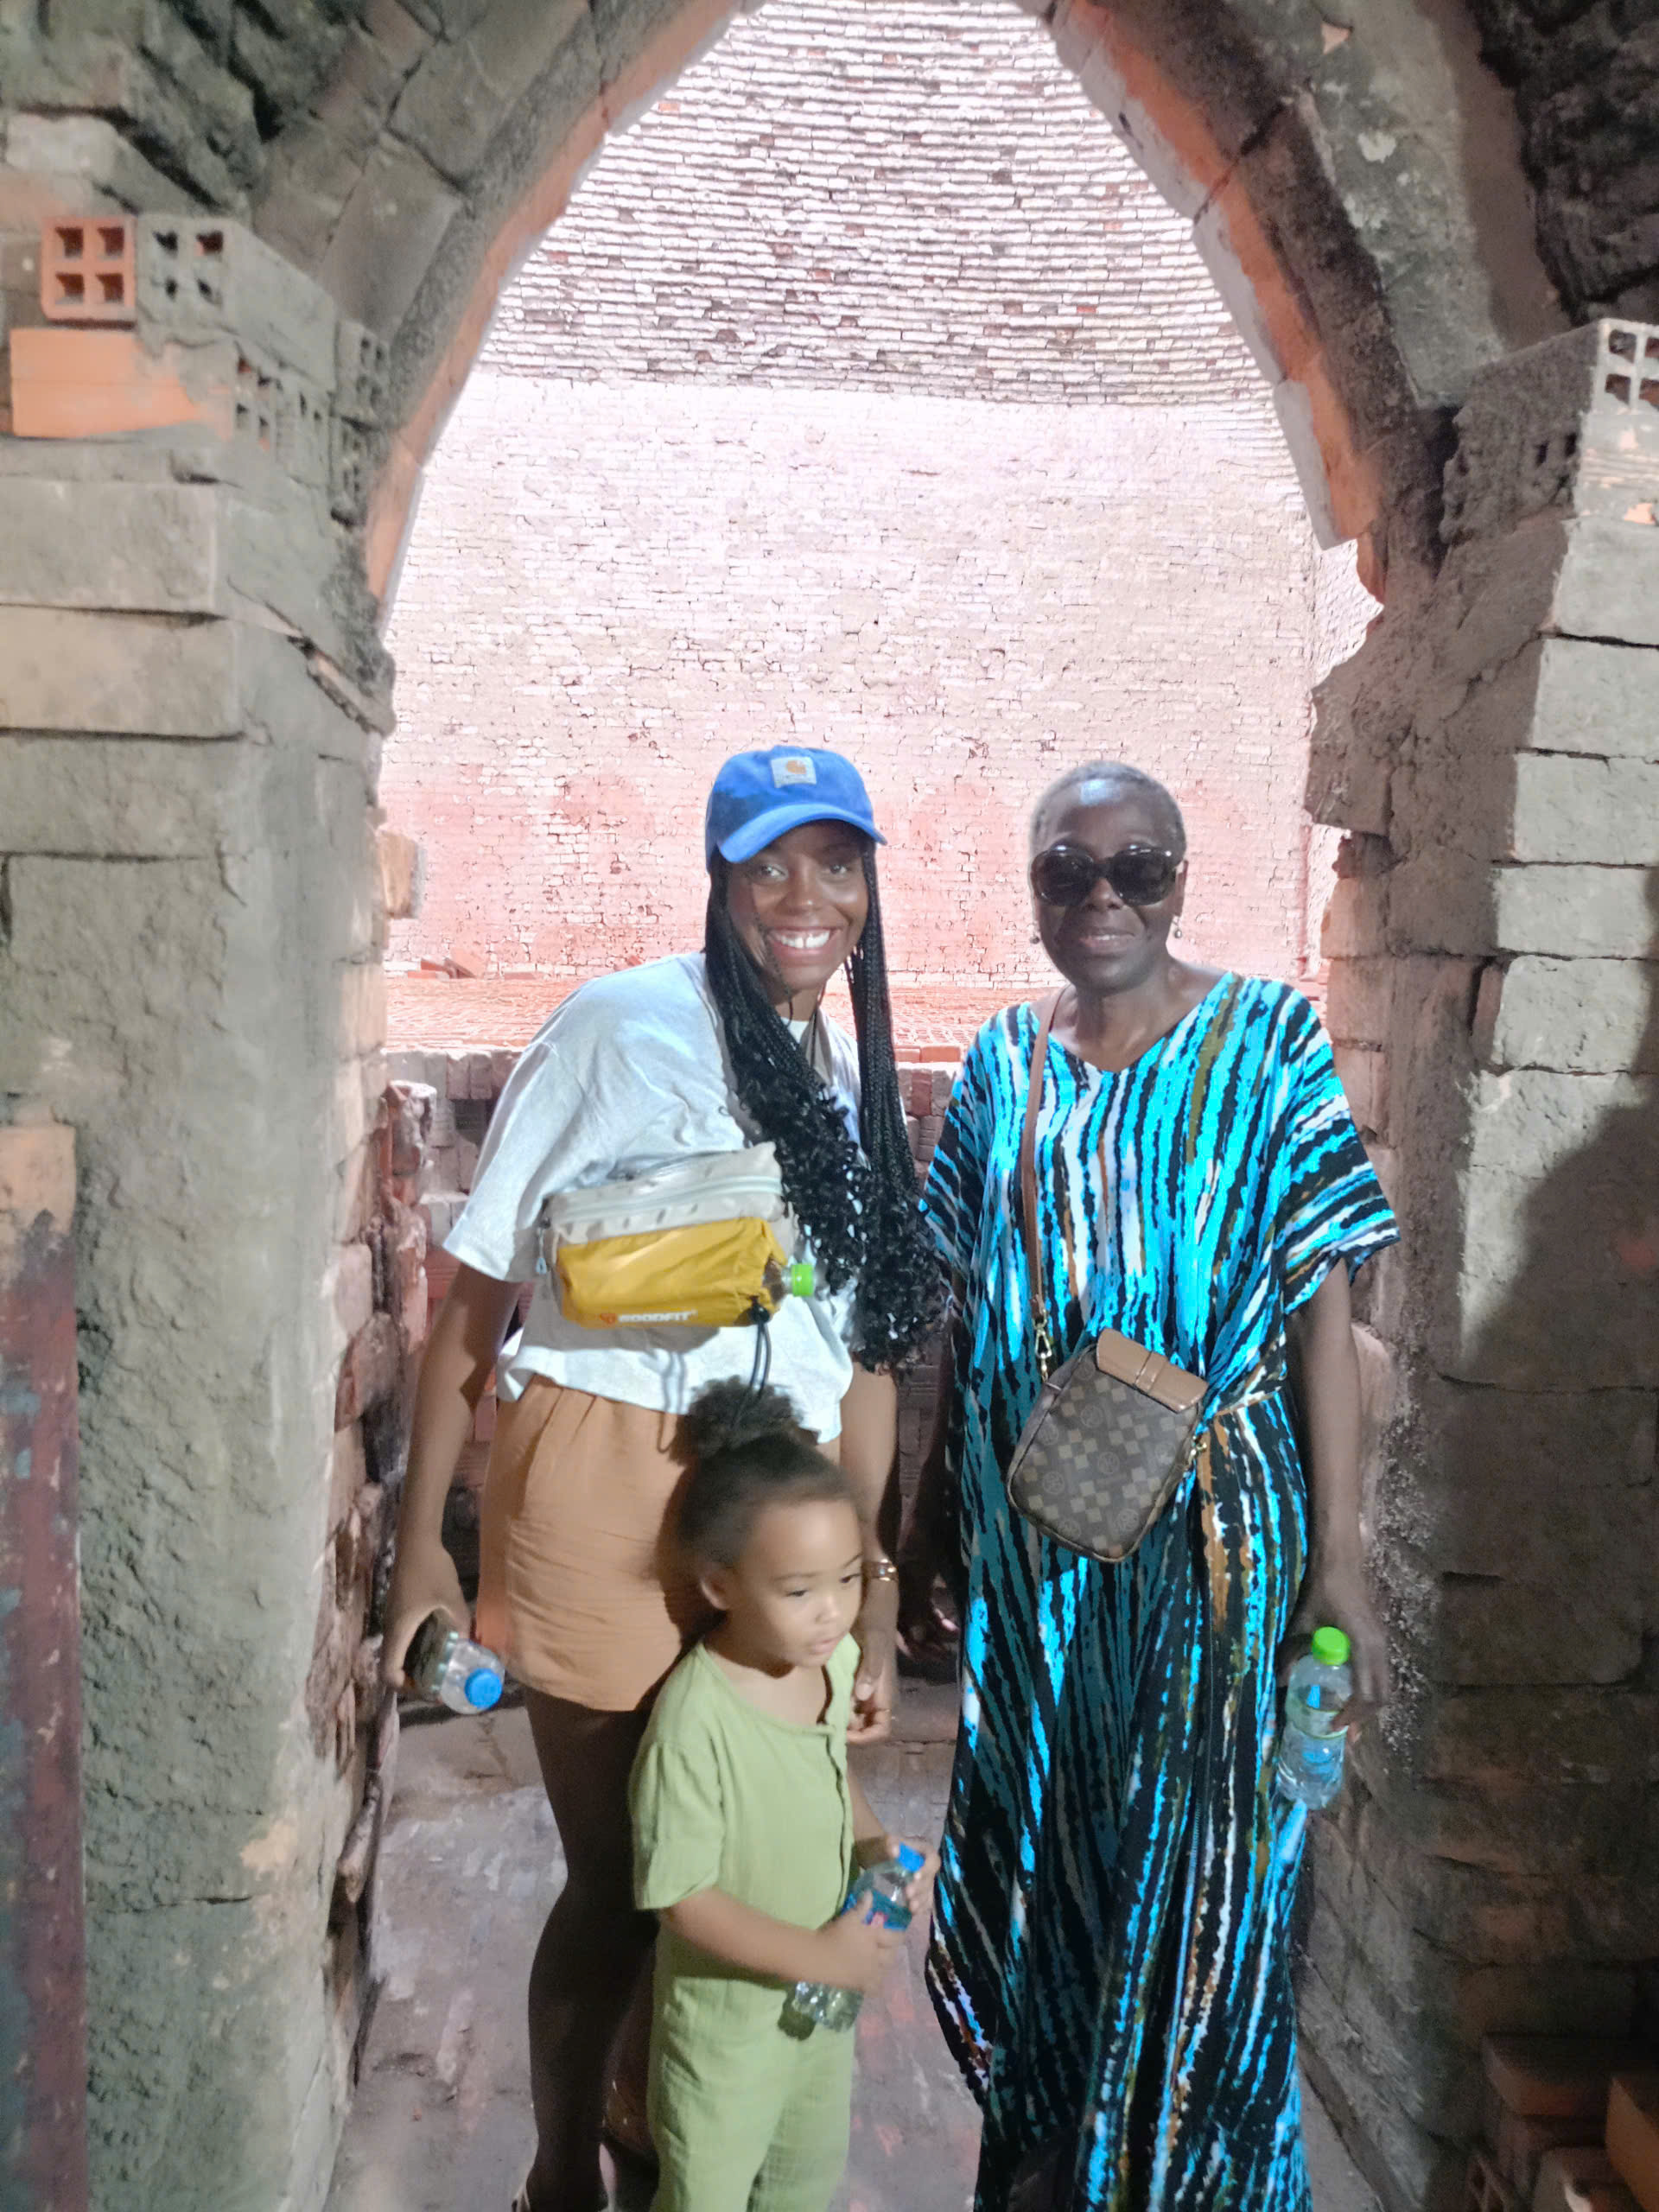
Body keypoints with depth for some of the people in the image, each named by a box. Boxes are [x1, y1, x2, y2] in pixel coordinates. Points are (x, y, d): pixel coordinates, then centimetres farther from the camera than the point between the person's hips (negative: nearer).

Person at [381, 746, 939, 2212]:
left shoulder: (861, 1087, 10)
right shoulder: (624, 1027, -9)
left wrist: (871, 1595, 11)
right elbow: (480, 1293, -8)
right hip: (608, 1494, -5)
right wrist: (422, 1536, -9)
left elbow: (867, 1360, 12)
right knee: (619, 1873, 7)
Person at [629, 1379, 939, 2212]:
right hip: (727, 2010, -6)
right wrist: (817, 1954, -24)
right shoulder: (695, 1720, -34)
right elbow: (680, 1895, -27)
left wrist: (872, 1841, -9)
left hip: (822, 1986, 6)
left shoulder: (835, 1659, -13)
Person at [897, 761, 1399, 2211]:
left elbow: (1322, 1306, -7)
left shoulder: (1266, 1044, -6)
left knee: (1193, 1867, 6)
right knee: (1039, 1853, 16)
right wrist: (931, 1520, 11)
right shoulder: (1003, 1067, 4)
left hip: (1204, 1539, -3)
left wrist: (1337, 1561, -11)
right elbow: (968, 1314, 9)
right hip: (1025, 1538, 4)